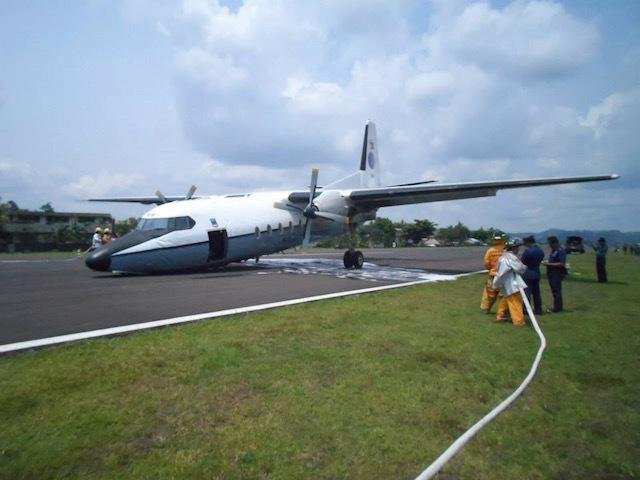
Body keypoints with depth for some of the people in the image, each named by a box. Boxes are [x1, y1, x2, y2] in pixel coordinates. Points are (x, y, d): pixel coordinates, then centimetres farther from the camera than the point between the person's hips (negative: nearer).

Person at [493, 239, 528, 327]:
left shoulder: (503, 257, 15)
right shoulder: (511, 257, -16)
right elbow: (520, 268, -16)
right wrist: (525, 267, 3)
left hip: (506, 284, 10)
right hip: (511, 284, -10)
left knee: (505, 300, 19)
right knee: (516, 302, -8)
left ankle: (500, 316, 26)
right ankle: (519, 321, -7)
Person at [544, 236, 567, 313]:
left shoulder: (561, 251, -14)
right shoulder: (553, 251, 14)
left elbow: (562, 264, -20)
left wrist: (549, 264, -19)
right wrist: (547, 262, 8)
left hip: (557, 274, -9)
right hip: (551, 273, 9)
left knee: (556, 291, -4)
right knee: (554, 291, 14)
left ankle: (557, 308, 2)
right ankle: (558, 307, 22)